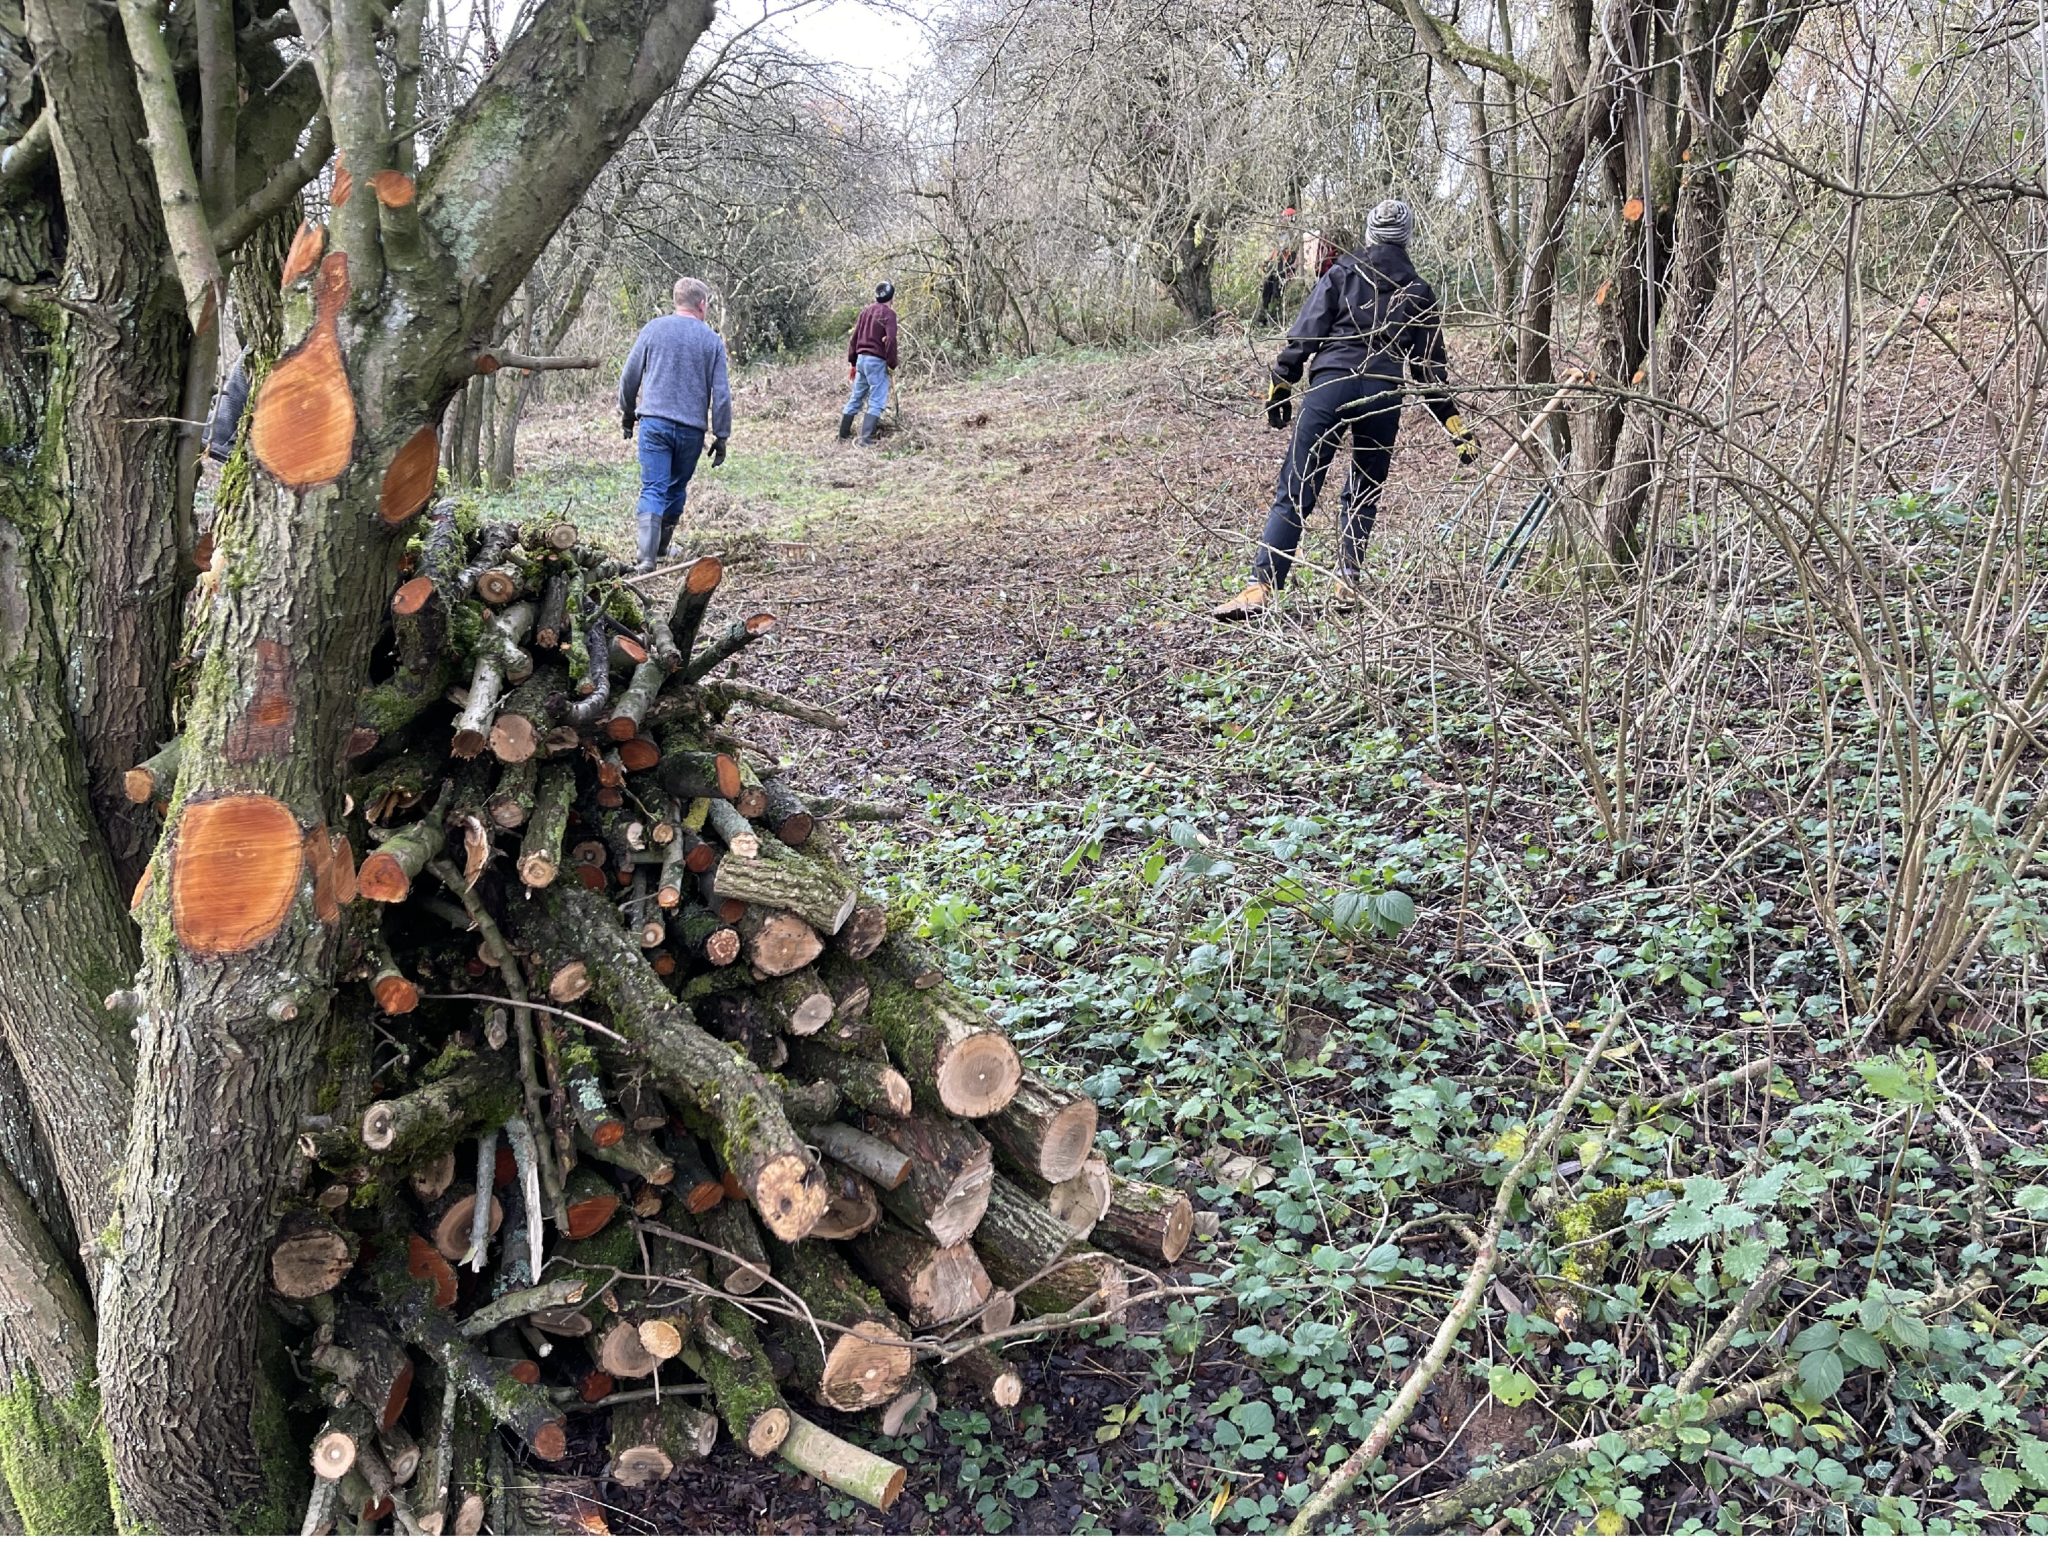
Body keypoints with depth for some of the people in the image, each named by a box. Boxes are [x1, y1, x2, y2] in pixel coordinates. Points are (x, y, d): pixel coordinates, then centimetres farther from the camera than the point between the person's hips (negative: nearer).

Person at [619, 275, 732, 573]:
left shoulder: (653, 329, 4)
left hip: (654, 422, 0)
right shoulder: (712, 340, 3)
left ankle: (647, 557, -17)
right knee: (677, 489, 17)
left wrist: (627, 413, 23)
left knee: (653, 489, -4)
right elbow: (721, 394, 2)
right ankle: (661, 547, 28)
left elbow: (629, 378, 7)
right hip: (692, 428, 0)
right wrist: (721, 437, 8)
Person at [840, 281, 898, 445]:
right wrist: (892, 364, -8)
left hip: (861, 358, 7)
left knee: (856, 398, 17)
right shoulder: (888, 314, -9)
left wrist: (852, 362, 20)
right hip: (877, 361, -7)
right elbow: (890, 340, -19)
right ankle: (866, 438, -15)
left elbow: (854, 337, 15)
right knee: (876, 402, -5)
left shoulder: (866, 310, 12)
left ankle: (844, 433, 24)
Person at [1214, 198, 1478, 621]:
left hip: (1331, 384, -2)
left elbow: (1305, 333, 1)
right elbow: (1430, 367, 15)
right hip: (1385, 395, 2)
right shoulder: (1419, 292, 16)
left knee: (1295, 491, -6)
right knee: (1363, 494, 20)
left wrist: (1280, 384, 6)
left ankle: (1262, 585, -16)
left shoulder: (1342, 273, 9)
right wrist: (1456, 426, 20)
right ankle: (1348, 579, 11)